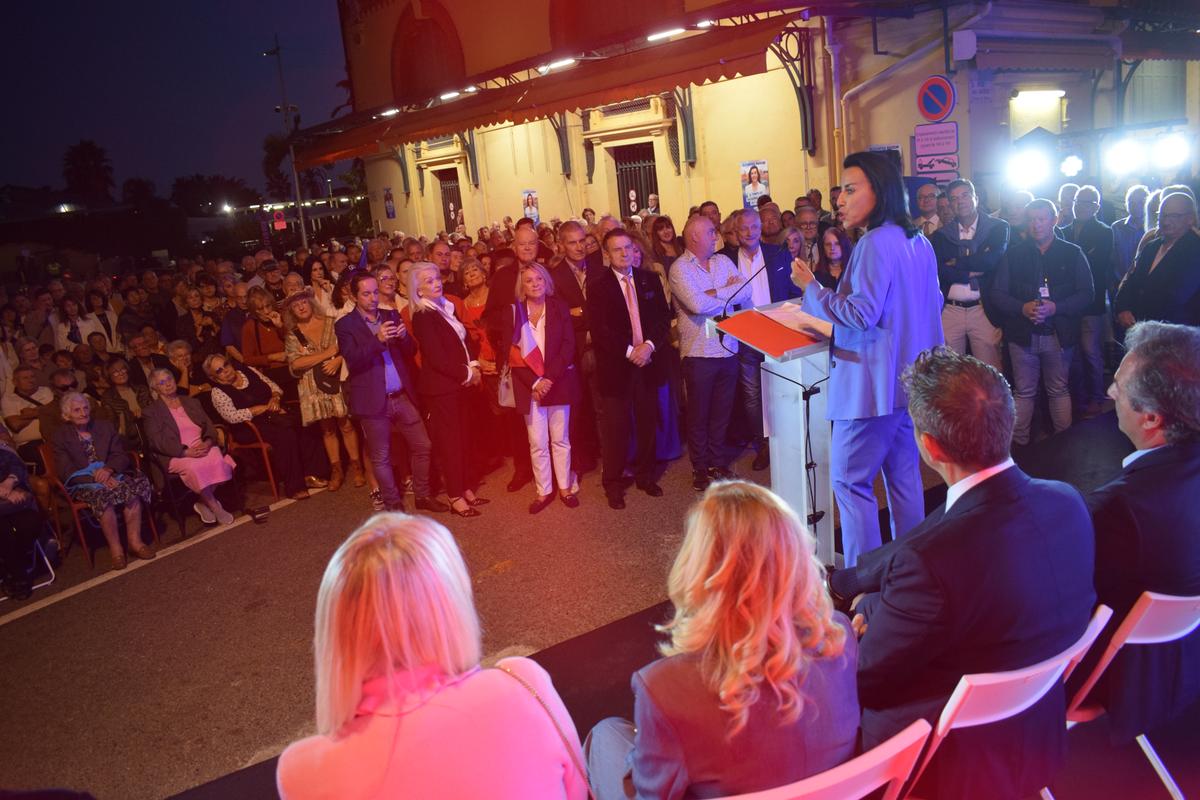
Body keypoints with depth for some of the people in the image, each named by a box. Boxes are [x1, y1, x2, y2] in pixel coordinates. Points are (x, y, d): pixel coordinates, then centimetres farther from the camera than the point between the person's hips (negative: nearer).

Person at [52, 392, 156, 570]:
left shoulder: (105, 427, 17)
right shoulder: (60, 437, 6)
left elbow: (122, 456, 9)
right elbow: (66, 472, -5)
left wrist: (108, 469, -14)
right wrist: (96, 478, -20)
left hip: (110, 475, 3)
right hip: (82, 483, -3)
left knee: (133, 489, -31)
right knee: (102, 495, -37)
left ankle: (135, 542, -27)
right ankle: (115, 549, -30)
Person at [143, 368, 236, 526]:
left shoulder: (192, 402, 22)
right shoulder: (151, 411, 8)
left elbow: (209, 426, 14)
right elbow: (157, 441, -5)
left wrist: (208, 442, -10)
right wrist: (186, 451, -18)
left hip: (203, 447, 4)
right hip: (176, 455, -3)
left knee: (218, 460, -31)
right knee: (194, 467, -36)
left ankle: (204, 503, -11)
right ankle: (215, 507, -19)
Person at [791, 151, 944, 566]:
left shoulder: (875, 244, -17)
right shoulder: (920, 243, 12)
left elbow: (862, 314, -22)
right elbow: (934, 304, 21)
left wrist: (810, 287, -12)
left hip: (874, 383, -10)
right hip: (911, 380, 10)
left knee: (849, 480, -2)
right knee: (904, 475, 16)